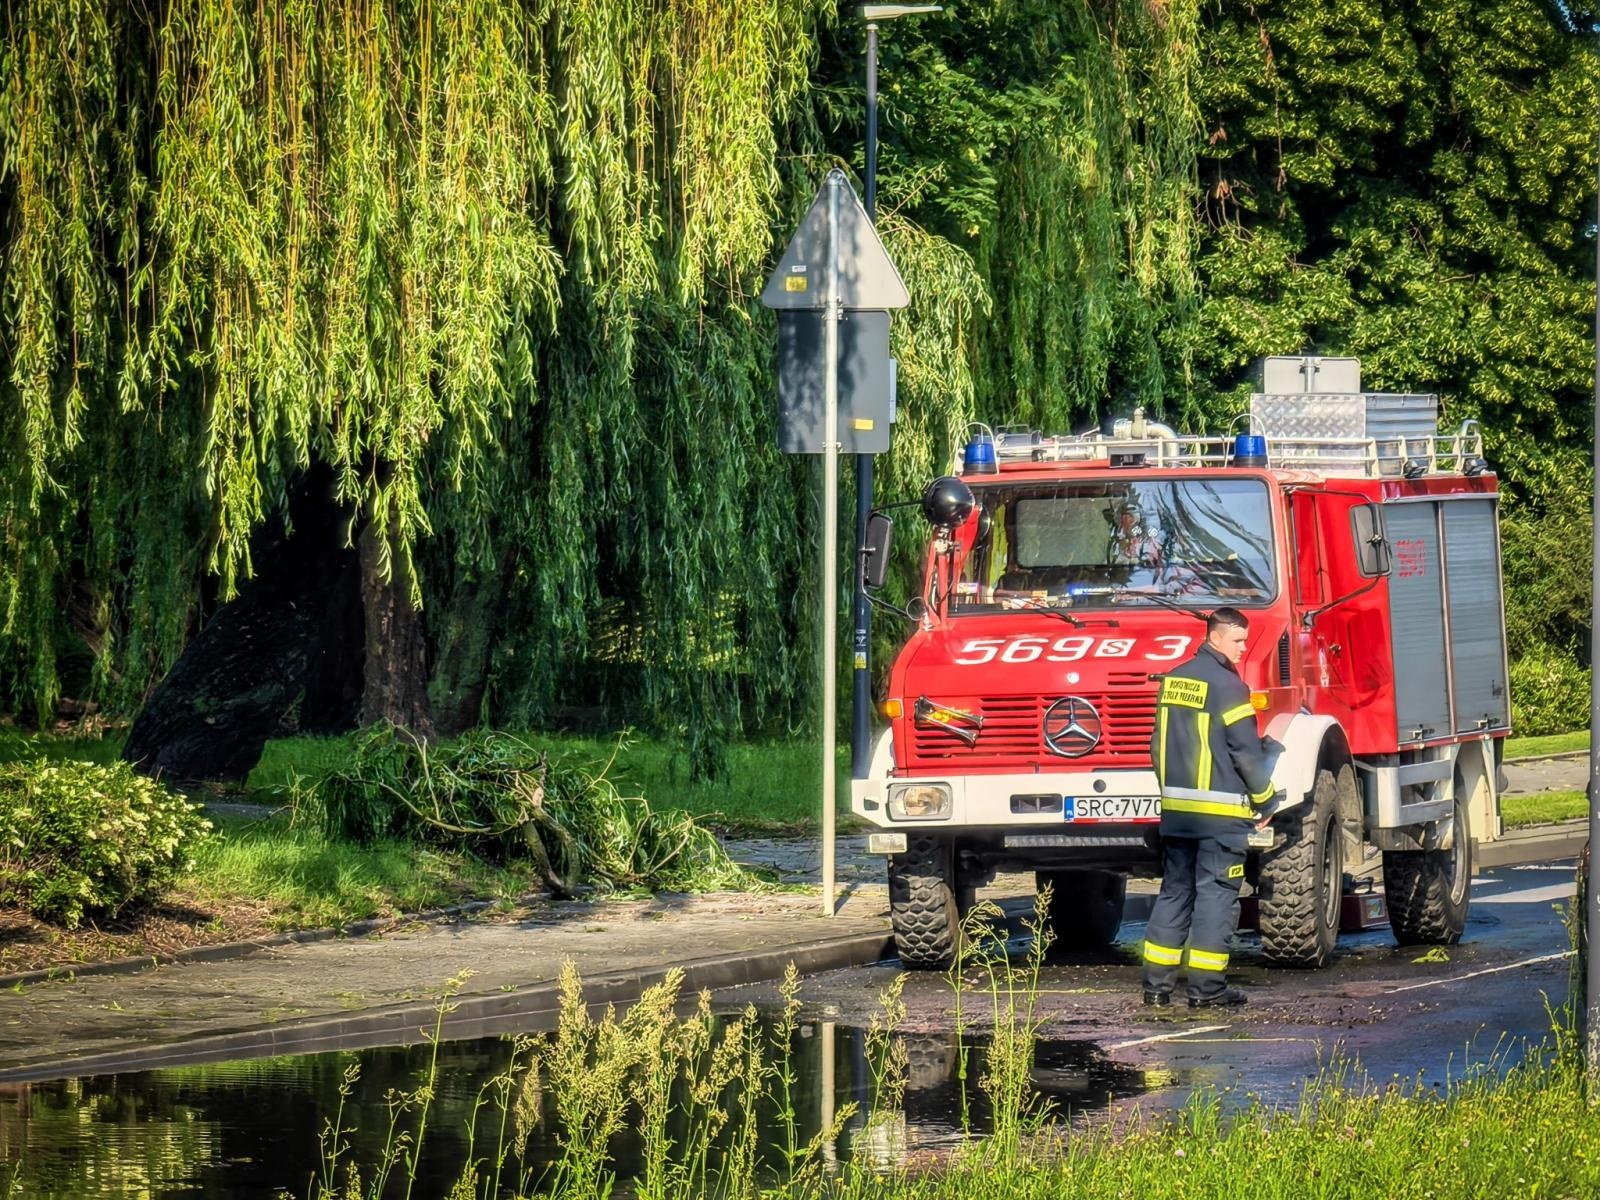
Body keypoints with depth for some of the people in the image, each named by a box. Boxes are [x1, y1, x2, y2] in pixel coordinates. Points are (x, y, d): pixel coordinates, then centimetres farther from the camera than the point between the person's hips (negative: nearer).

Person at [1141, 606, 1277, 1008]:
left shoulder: (1174, 680, 12)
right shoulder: (1226, 684, -11)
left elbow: (1159, 744, 18)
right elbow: (1246, 750, -11)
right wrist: (1262, 798, 1)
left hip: (1174, 807, 7)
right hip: (1220, 809, -7)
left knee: (1174, 891, 11)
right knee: (1215, 894, -3)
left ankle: (1156, 982, 10)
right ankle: (1206, 986, -4)